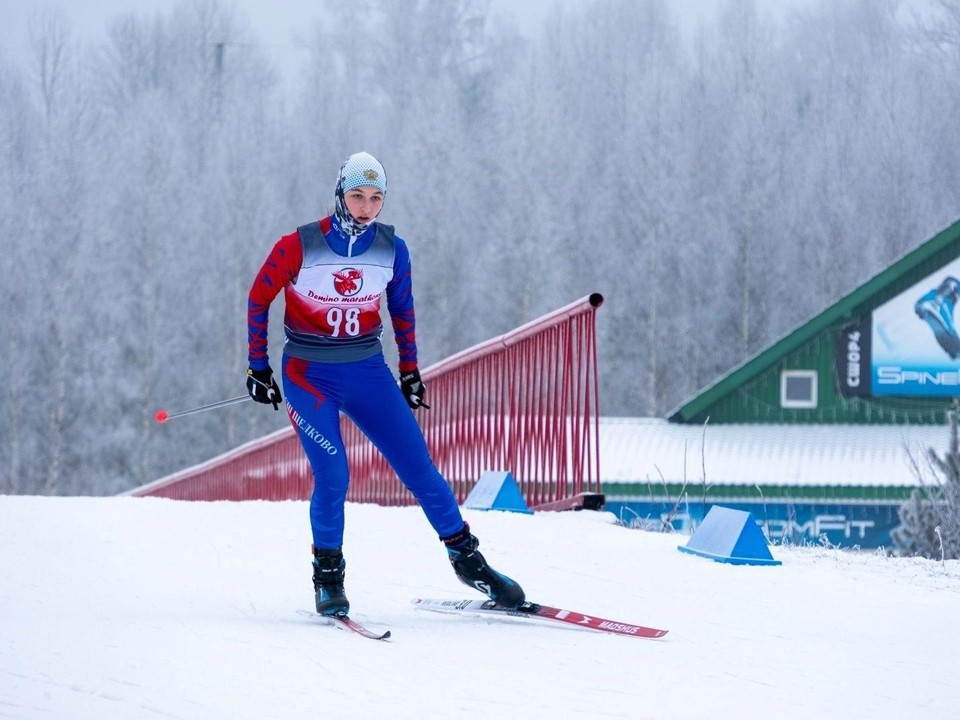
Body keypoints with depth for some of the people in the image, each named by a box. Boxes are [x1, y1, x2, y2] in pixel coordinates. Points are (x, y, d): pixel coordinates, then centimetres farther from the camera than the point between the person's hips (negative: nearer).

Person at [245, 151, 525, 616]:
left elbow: (402, 310, 13)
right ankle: (328, 577, 2)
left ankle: (466, 559, 13)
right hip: (309, 374, -3)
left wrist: (410, 370, 13)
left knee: (419, 468, 0)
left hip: (368, 372, 3)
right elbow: (258, 299, -1)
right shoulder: (299, 247, -13)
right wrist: (258, 368, 0)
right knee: (332, 476, -17)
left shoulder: (392, 249, -2)